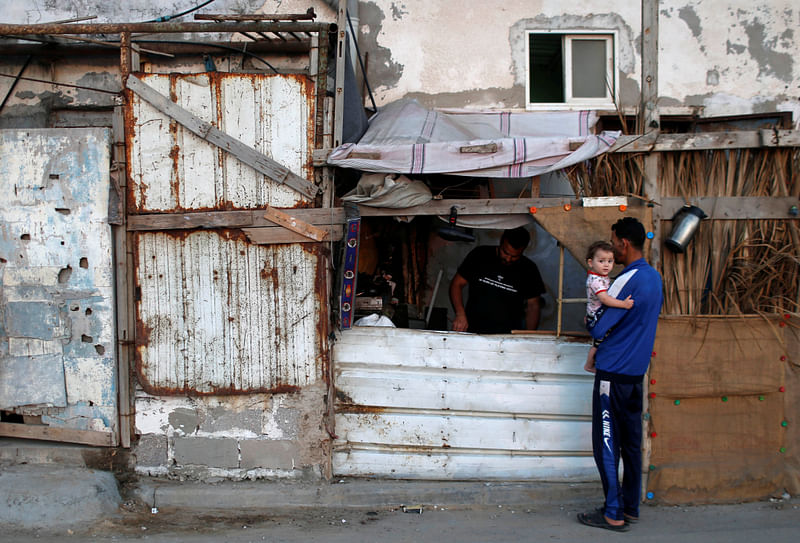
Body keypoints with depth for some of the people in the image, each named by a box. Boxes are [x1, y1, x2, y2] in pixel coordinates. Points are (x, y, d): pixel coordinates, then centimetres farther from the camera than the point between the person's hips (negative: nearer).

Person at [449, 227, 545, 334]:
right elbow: (457, 284, 7)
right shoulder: (480, 255, 3)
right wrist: (460, 314, -8)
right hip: (472, 332, 0)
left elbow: (533, 305, 11)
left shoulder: (528, 269, 5)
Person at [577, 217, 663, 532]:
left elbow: (598, 329, -17)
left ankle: (614, 514, 3)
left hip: (614, 372, -9)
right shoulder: (655, 277, 9)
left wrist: (587, 323, 5)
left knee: (607, 444, -1)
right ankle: (631, 508, 21)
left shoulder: (628, 281, -18)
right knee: (631, 442, 13)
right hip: (637, 371, 9)